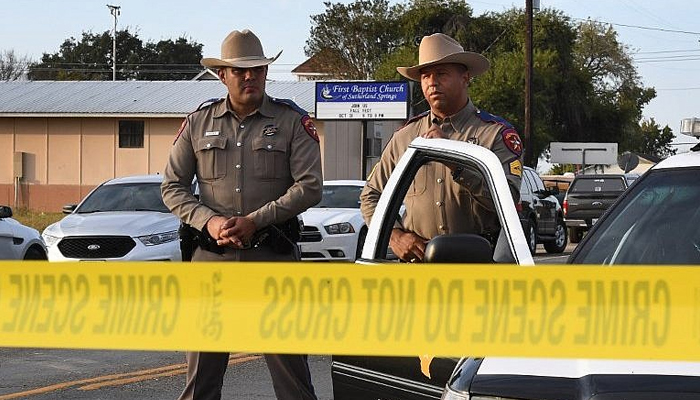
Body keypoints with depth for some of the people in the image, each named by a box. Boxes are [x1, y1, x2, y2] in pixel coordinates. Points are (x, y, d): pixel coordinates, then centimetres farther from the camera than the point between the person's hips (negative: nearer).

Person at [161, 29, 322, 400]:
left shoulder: (292, 121, 3)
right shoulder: (198, 122, 9)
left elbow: (310, 186, -4)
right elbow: (172, 187, 10)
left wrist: (255, 221, -13)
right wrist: (209, 221, -8)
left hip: (272, 256, -2)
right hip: (212, 256, 2)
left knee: (289, 362, -1)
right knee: (201, 369, 5)